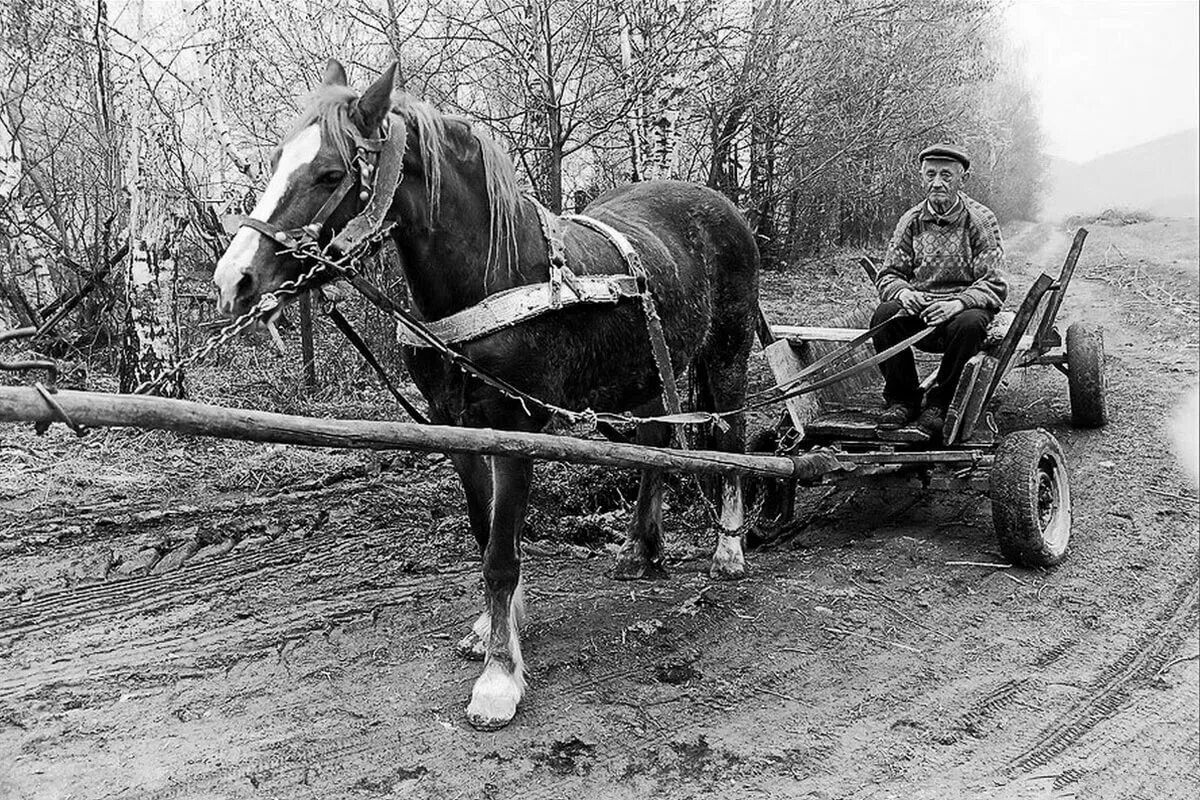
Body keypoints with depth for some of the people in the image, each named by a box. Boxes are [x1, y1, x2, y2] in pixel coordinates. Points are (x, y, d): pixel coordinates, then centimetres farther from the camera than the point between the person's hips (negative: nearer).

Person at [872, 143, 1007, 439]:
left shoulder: (981, 220, -2)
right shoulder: (911, 221, 7)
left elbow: (994, 285, -7)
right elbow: (888, 275, 8)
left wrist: (960, 302, -28)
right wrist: (902, 292, -18)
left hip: (964, 307, -2)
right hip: (918, 312, 2)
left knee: (969, 324, -37)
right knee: (885, 315, -29)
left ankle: (938, 403, -15)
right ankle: (902, 399, -11)